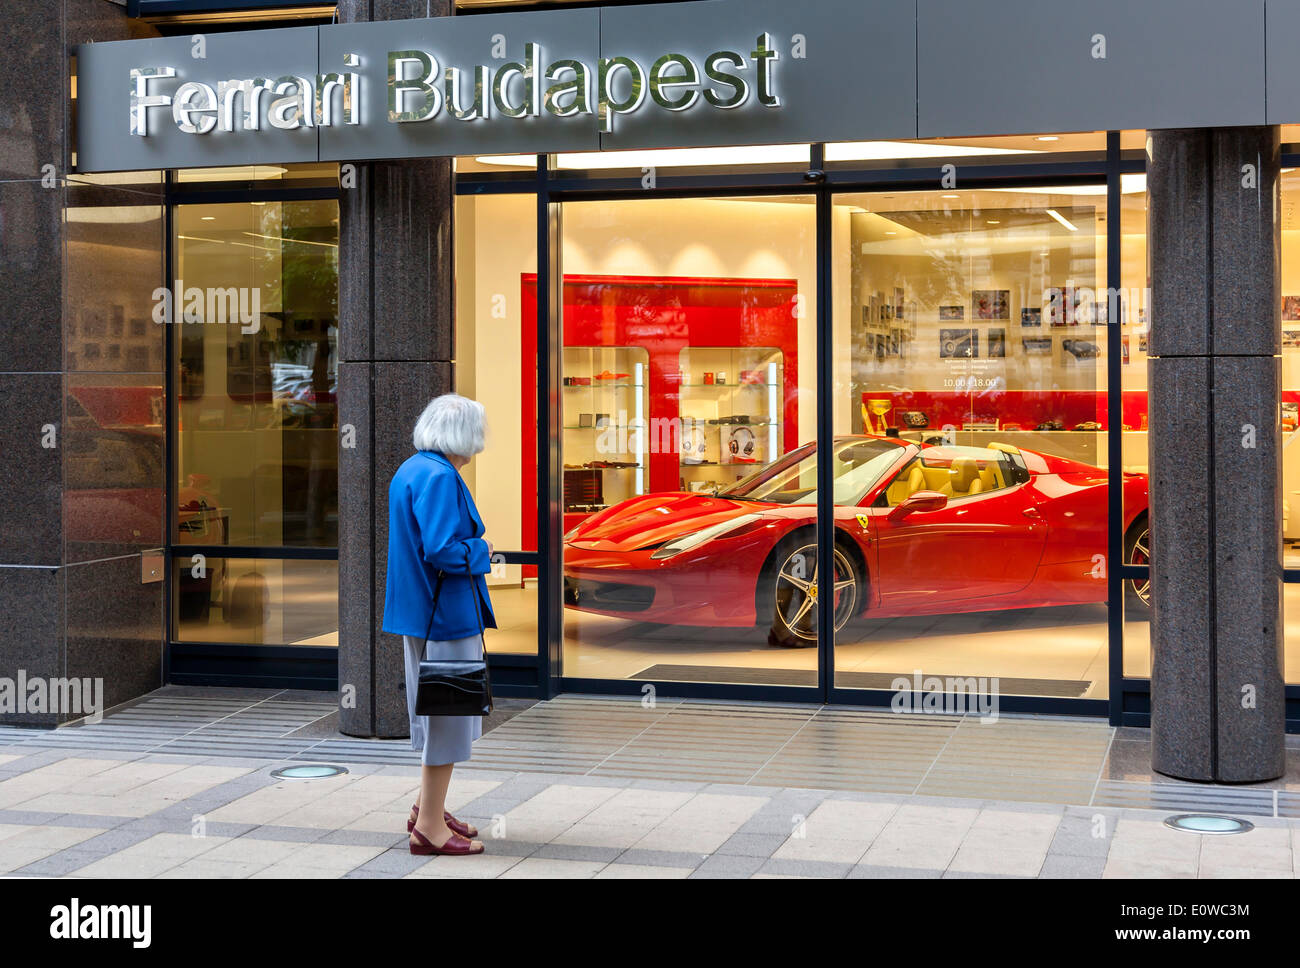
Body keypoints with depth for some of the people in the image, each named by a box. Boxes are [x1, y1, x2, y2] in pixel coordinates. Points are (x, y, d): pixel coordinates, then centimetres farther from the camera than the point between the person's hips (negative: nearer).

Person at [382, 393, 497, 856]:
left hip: (419, 610, 10)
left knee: (435, 711, 20)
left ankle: (428, 809, 31)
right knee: (449, 714, -2)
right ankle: (430, 827, 5)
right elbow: (441, 550, -27)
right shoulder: (439, 477, -20)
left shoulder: (410, 470, 12)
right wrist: (480, 552, -10)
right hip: (446, 612, -10)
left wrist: (471, 547, 12)